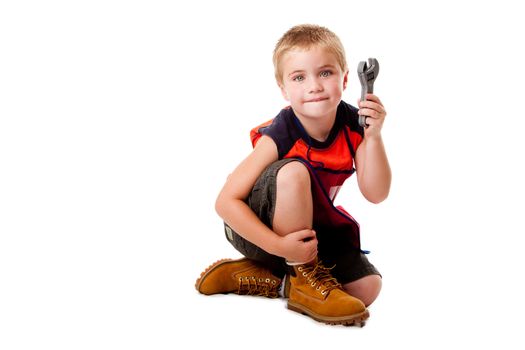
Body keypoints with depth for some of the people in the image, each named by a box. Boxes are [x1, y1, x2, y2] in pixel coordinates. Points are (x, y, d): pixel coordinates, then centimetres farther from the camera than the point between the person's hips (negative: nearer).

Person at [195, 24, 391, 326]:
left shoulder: (353, 125, -13)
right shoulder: (278, 137, -26)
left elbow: (376, 194, -19)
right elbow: (226, 201, -27)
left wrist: (373, 137, -32)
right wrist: (278, 245, -37)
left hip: (311, 228, 6)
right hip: (258, 228, -5)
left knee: (368, 287, -11)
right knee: (293, 172, -35)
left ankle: (265, 278, 1)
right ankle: (304, 279, -18)